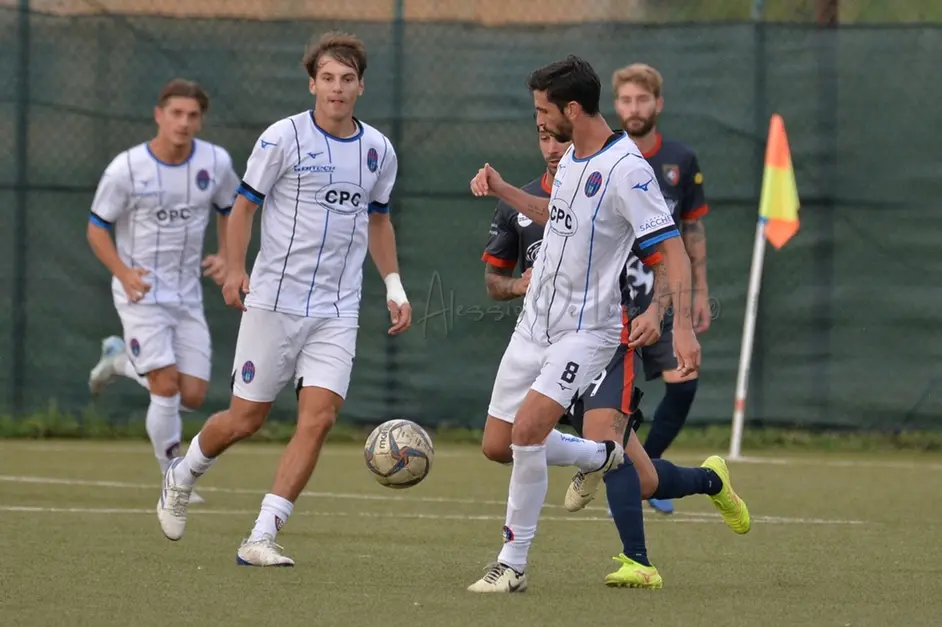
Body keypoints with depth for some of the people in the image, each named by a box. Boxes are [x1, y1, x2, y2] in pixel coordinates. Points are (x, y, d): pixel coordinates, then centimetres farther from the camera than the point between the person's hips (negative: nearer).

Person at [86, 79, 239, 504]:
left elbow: (230, 210, 15)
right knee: (167, 386, -17)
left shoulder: (216, 162, -4)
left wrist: (226, 257, -3)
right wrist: (124, 273, -21)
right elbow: (96, 229, -5)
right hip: (141, 293, -4)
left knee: (193, 396, 1)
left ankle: (121, 359, 29)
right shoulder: (126, 168, -14)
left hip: (187, 294, 4)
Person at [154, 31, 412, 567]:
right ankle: (182, 477, 34)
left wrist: (395, 287, 16)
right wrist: (235, 270, -8)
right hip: (275, 299, -3)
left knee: (319, 417, -13)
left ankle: (261, 539, -10)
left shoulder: (379, 150, 8)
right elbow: (246, 205, 2)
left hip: (337, 311, 3)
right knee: (246, 418, 2)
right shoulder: (284, 138, -5)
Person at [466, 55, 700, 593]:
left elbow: (674, 249, -22)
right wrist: (503, 190, 18)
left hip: (585, 330, -9)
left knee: (526, 431, -23)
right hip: (535, 322, 9)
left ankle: (514, 563, -13)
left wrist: (683, 326, -30)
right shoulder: (572, 157, 8)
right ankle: (602, 454, 33)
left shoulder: (626, 170, -19)